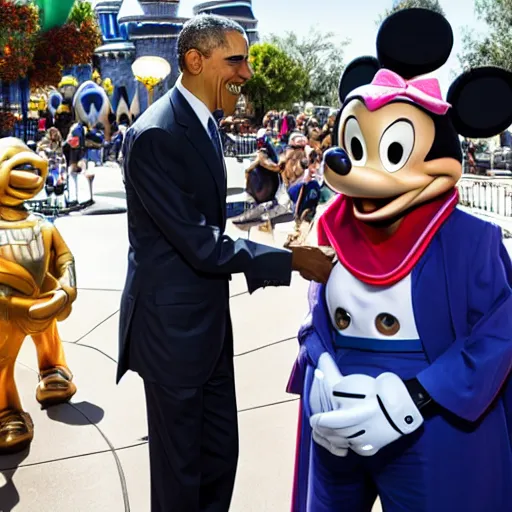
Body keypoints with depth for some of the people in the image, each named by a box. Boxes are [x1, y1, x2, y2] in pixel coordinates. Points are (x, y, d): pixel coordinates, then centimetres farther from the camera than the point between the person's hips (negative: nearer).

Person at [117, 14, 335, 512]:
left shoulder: (203, 122, 9)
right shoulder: (156, 134, -21)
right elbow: (200, 245, -24)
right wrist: (291, 259, -18)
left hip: (209, 319, 9)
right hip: (171, 325, -9)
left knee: (220, 452, 20)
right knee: (180, 469, 10)